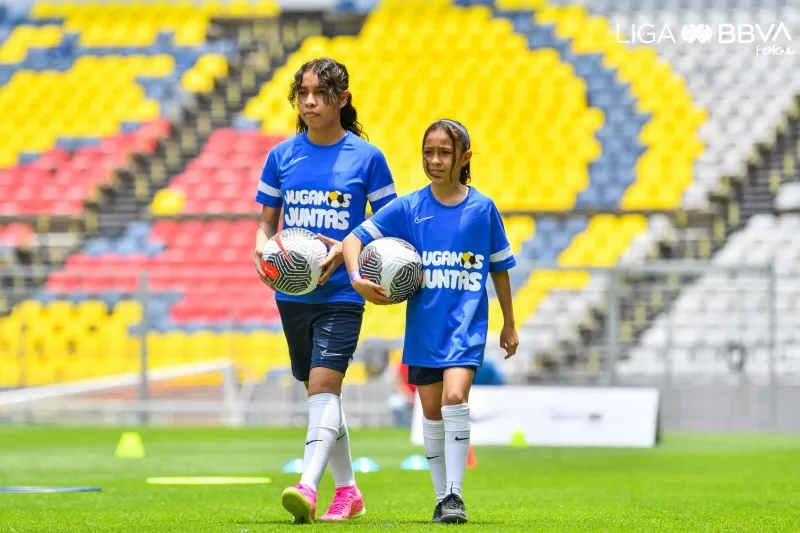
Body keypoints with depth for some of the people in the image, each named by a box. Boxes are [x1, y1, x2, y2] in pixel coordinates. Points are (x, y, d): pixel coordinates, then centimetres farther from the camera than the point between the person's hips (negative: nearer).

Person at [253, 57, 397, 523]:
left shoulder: (367, 157, -3)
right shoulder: (282, 156, 6)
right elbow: (267, 222, 13)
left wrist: (345, 249, -15)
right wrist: (262, 247, -10)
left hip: (341, 293, -4)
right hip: (292, 292, 4)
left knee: (324, 385, -19)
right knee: (320, 392, 13)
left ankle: (308, 487, -31)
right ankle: (348, 490, 26)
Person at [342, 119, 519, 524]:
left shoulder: (483, 208, 0)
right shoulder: (408, 208, 0)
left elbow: (499, 268, 11)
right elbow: (353, 239, -1)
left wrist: (509, 324, 16)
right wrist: (356, 279, -20)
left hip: (466, 323, -2)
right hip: (423, 325, 2)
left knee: (455, 397, -21)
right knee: (431, 412, 7)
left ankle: (455, 493, -15)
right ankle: (442, 497, 20)